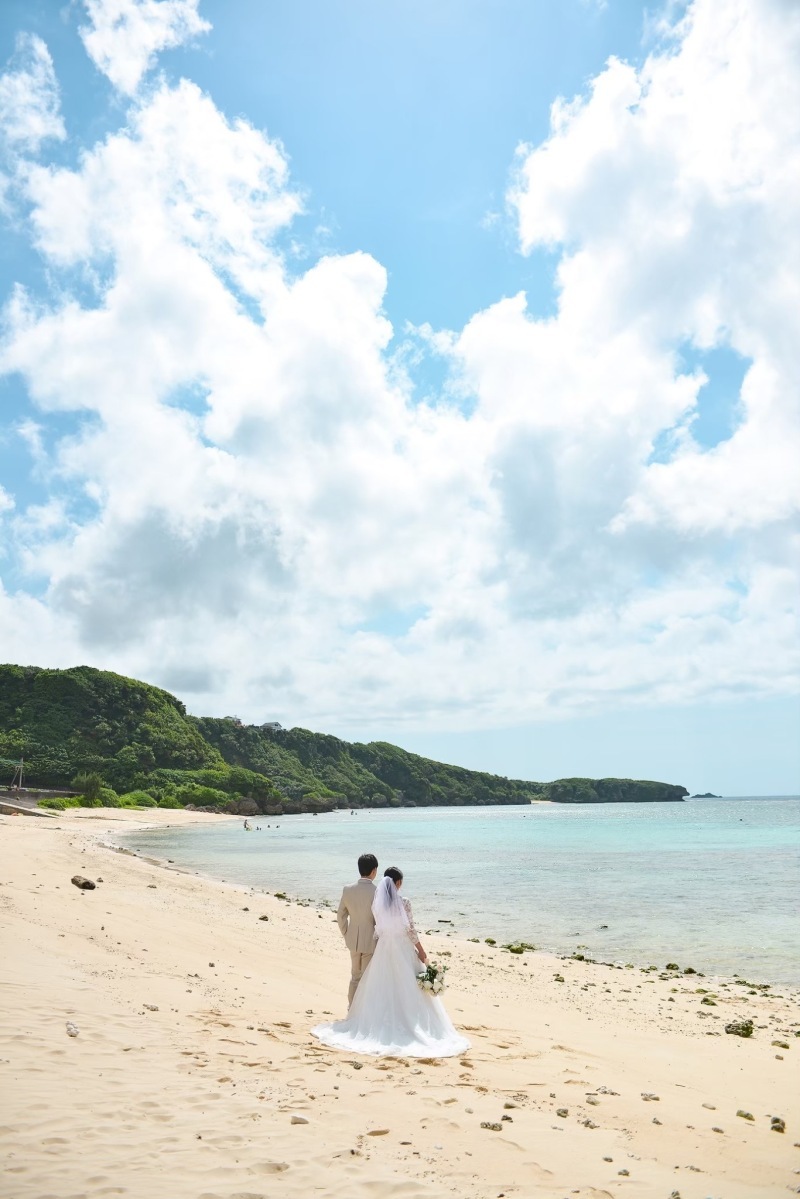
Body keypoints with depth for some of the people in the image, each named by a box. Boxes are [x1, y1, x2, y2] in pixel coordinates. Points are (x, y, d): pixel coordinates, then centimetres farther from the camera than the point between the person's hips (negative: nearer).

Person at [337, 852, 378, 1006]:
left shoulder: (348, 890, -7)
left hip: (353, 941, 5)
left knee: (355, 976, 23)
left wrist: (346, 935, 15)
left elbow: (341, 916, 2)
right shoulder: (377, 893, -21)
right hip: (371, 942, -5)